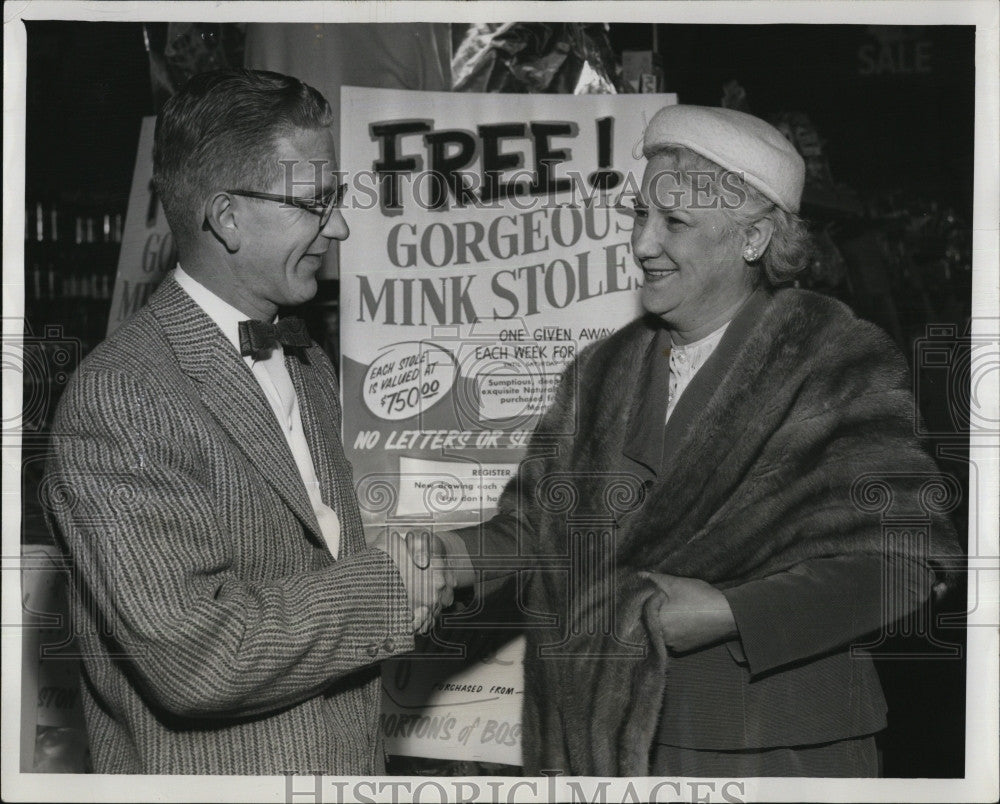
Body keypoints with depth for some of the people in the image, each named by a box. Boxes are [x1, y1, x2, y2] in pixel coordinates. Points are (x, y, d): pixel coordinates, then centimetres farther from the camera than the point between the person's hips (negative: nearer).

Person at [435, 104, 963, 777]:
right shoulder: (605, 370, 10)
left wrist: (729, 614, -21)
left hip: (773, 750, -4)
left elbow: (908, 561, -15)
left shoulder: (844, 368, -8)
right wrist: (447, 556, -11)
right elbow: (536, 528, 9)